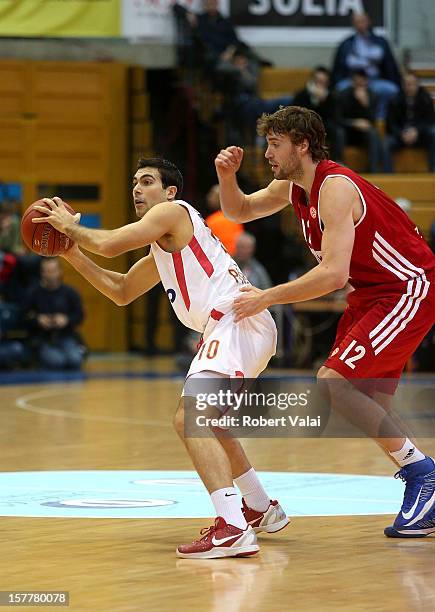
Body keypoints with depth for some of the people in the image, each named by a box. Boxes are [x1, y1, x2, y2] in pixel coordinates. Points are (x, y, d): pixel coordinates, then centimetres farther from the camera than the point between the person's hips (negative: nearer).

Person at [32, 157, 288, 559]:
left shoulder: (173, 211, -1)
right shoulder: (163, 248, 28)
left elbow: (110, 244, -12)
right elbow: (121, 291, 36)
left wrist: (71, 227, 6)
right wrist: (71, 252, 28)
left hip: (239, 322, -11)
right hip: (226, 328, 11)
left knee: (189, 420, -24)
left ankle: (233, 530, -36)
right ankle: (261, 510, 43)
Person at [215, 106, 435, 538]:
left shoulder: (335, 187, -23)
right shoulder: (292, 187, 6)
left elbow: (333, 274, -32)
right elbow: (239, 212, 21)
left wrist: (266, 298, -27)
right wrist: (227, 177, -1)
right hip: (372, 295, 10)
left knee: (332, 382, -18)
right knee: (366, 400, 9)